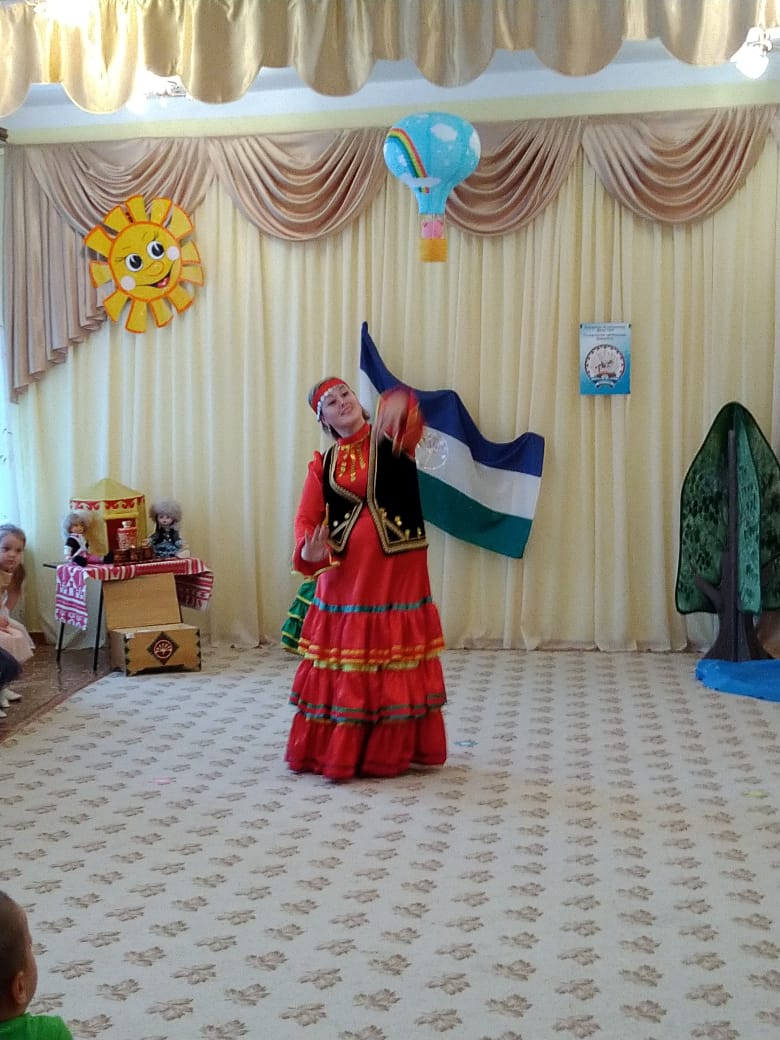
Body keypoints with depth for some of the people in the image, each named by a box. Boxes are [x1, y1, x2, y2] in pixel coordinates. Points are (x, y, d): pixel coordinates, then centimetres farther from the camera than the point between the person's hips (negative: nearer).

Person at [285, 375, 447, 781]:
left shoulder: (390, 439, 1)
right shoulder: (323, 464, 7)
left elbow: (409, 425, -22)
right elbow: (307, 518, 2)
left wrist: (400, 405, -46)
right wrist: (307, 551, -20)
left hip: (396, 568, -1)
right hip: (346, 571, 2)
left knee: (395, 656, 5)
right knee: (344, 659, 6)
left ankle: (393, 749, 17)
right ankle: (336, 751, 17)